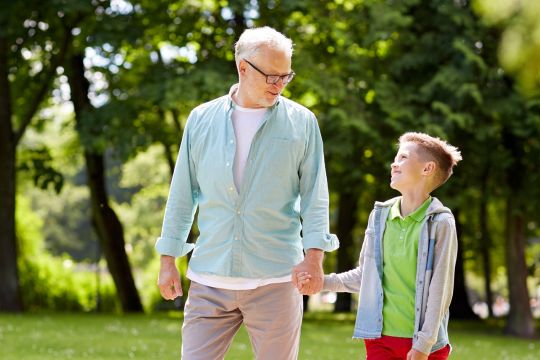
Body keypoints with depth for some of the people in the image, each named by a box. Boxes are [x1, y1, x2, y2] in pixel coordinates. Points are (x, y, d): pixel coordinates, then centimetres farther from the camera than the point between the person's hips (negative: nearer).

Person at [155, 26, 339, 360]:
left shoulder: (302, 122, 3)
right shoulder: (202, 119, 7)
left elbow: (315, 195, 1)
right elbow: (182, 194, 11)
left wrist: (314, 256, -12)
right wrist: (168, 259, 9)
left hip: (275, 278, -1)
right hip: (210, 279, 1)